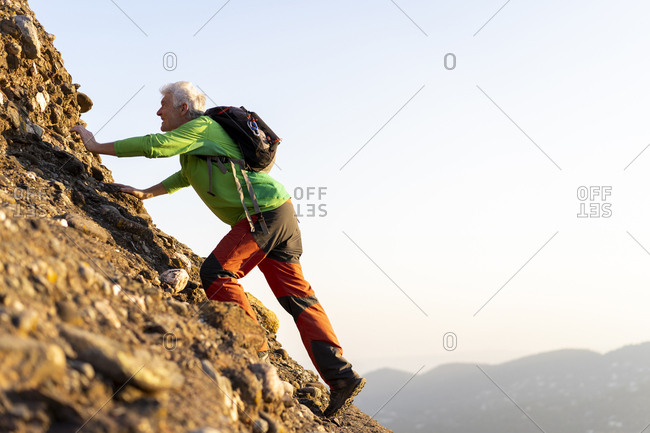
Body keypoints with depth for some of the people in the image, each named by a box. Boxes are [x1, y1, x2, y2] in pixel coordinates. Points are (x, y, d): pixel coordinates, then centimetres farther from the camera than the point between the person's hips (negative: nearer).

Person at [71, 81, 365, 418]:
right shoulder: (198, 137, 25)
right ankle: (341, 376, -3)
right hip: (279, 212, 10)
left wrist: (97, 147, -8)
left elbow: (155, 145, -16)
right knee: (297, 297, 3)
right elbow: (187, 175, 40)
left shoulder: (201, 127, -5)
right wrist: (146, 193, 35)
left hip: (263, 213, -10)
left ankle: (254, 352, -9)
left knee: (216, 273, -11)